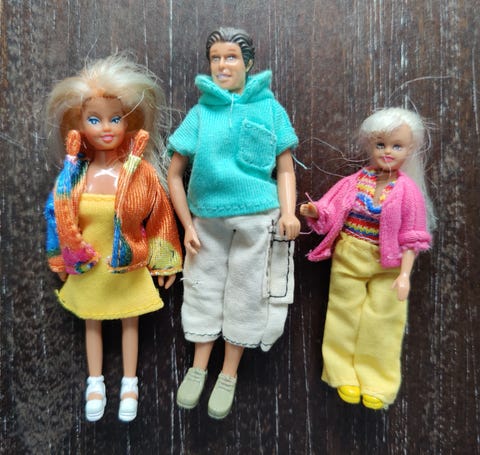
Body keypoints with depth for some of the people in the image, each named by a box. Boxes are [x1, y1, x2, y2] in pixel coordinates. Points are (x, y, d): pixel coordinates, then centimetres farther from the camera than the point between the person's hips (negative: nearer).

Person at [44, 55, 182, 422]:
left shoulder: (140, 172, -14)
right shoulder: (75, 174, -8)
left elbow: (157, 218, -8)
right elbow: (61, 219, 4)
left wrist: (164, 261, -4)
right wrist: (67, 256, 6)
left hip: (129, 267, -2)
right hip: (88, 268, 3)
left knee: (129, 323, 15)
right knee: (92, 324, 19)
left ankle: (129, 386, 36)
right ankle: (95, 385, 41)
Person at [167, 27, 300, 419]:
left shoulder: (269, 108, 2)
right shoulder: (200, 112, 2)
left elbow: (285, 168, 1)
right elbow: (175, 174, 4)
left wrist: (288, 211, -15)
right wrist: (188, 224, -2)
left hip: (255, 218, -1)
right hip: (208, 219, 1)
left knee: (245, 295, 7)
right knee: (203, 289, 9)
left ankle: (229, 377, 27)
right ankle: (198, 369, 30)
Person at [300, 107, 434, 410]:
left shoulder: (408, 191, -8)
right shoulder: (355, 182, -3)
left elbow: (410, 238, -8)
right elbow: (330, 215, 1)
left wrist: (405, 274, -15)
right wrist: (314, 211, -20)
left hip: (386, 265, -1)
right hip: (348, 258, 2)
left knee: (380, 322, 9)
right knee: (346, 316, 12)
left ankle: (376, 382, 30)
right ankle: (344, 374, 32)